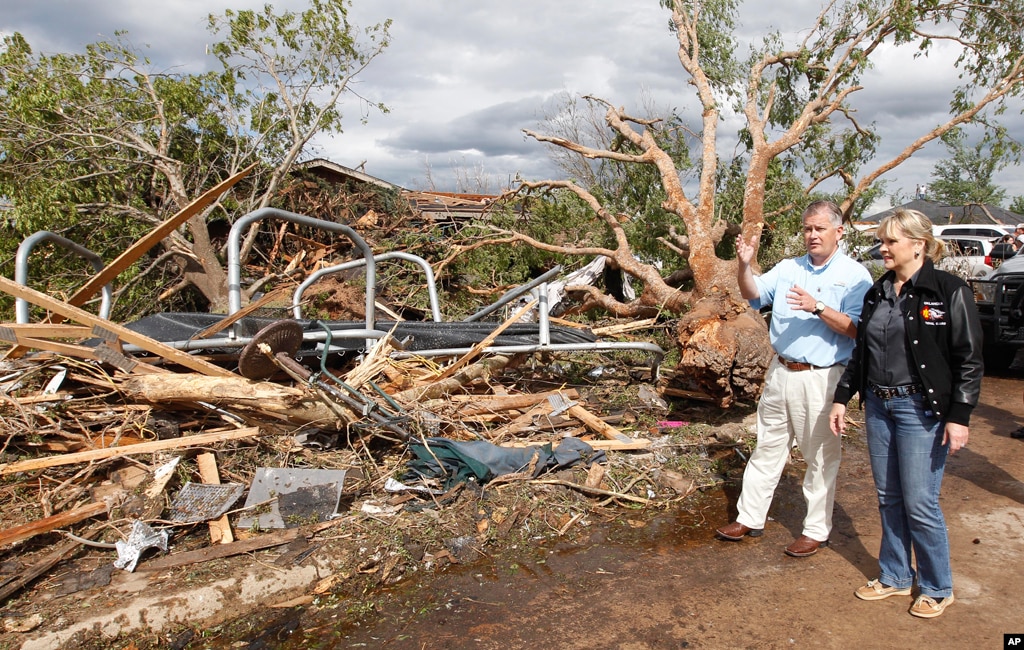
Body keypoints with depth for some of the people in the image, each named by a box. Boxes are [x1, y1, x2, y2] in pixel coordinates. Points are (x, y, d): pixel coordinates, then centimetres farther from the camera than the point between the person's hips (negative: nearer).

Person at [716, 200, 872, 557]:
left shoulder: (855, 275, -5)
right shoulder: (788, 268, 10)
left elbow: (855, 328, -13)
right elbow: (753, 295, 0)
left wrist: (818, 307, -26)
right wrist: (744, 265, -18)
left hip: (821, 378, -5)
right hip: (780, 371, 5)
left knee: (821, 456, 7)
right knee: (767, 447, 14)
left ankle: (816, 530, 21)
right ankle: (749, 517, 25)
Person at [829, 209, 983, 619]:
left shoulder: (949, 291, -8)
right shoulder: (877, 293, 9)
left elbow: (969, 359, -9)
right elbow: (860, 353, 15)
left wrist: (959, 416, -14)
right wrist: (842, 398, 12)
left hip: (922, 409, -6)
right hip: (878, 405, 6)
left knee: (919, 503, -1)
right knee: (888, 498, 14)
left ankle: (937, 588, 21)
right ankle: (895, 577, 30)